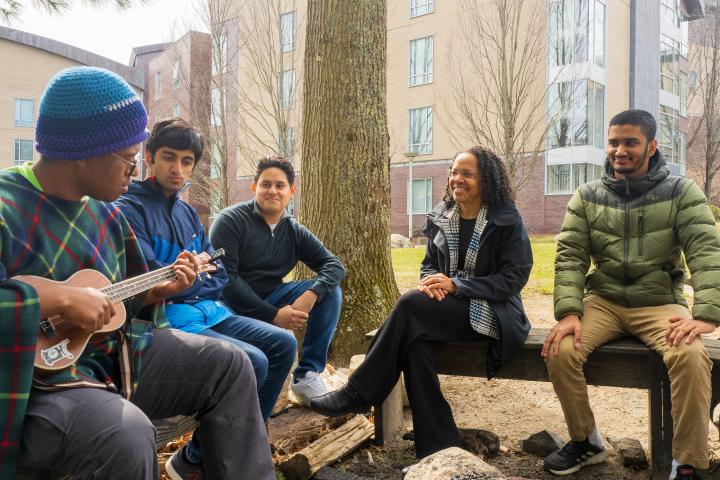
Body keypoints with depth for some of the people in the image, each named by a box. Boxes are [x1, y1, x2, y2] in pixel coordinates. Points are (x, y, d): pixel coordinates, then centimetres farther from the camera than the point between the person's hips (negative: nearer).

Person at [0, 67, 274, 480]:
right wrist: (59, 298, -32)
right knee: (127, 435, -37)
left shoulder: (103, 212, 9)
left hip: (112, 354, 8)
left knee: (228, 365, 3)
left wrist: (155, 292, 3)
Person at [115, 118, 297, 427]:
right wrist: (197, 276, -1)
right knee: (252, 361, -24)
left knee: (283, 343, -1)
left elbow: (219, 277, 15)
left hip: (207, 310, 8)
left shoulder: (188, 213, 17)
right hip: (166, 318, -8)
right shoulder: (130, 209, -7)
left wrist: (187, 281, -6)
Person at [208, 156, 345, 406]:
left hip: (270, 298, 6)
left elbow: (334, 264, -1)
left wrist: (310, 295, -23)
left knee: (331, 292, -11)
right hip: (232, 308, -6)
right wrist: (273, 315, -25)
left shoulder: (294, 231, 7)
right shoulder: (230, 221, -10)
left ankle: (307, 376, -8)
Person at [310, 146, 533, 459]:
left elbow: (514, 278, -10)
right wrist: (429, 281, -11)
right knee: (416, 343, -31)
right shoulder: (442, 216, 10)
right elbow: (429, 263, 16)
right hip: (447, 309, 5)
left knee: (410, 304, -30)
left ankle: (359, 393, -18)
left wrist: (455, 284, -19)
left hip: (490, 312, -4)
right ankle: (438, 447, -22)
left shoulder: (507, 220, -5)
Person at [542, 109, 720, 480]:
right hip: (603, 301, 2)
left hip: (660, 303, -1)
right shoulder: (587, 197, 4)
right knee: (561, 351, -23)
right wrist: (569, 312, -20)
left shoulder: (681, 193, -1)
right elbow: (569, 256, -3)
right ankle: (586, 441, 2)